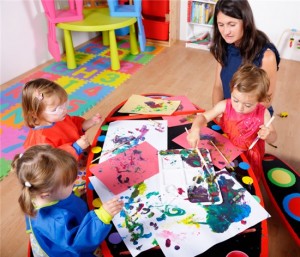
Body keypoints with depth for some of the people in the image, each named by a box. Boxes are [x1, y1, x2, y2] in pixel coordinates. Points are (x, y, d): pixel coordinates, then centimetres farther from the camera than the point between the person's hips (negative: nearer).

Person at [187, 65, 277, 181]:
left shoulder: (262, 114, -16)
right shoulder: (225, 106, -16)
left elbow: (273, 138, -4)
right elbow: (203, 117, -15)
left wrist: (268, 135, -29)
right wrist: (195, 129, -37)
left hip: (249, 158, -1)